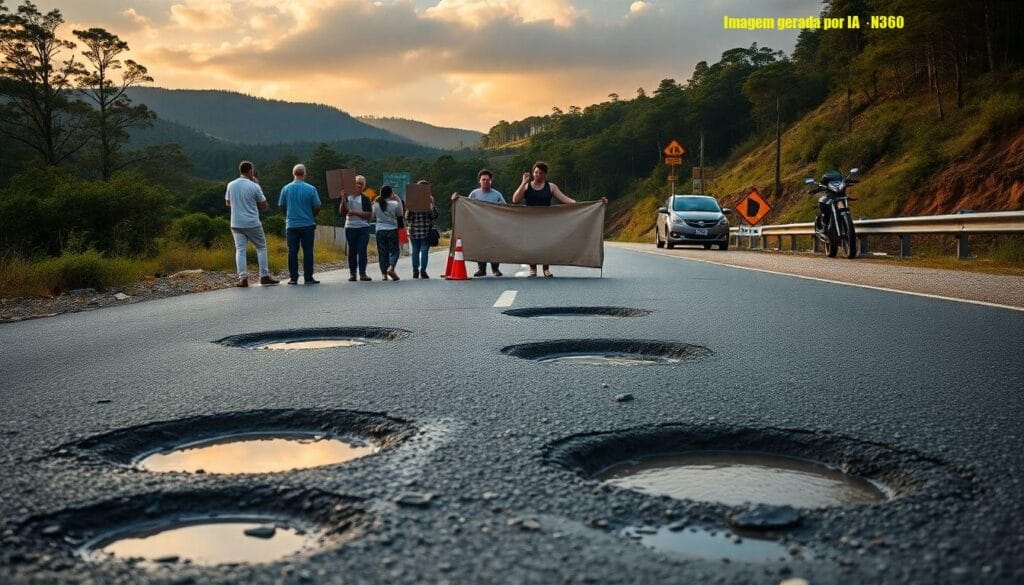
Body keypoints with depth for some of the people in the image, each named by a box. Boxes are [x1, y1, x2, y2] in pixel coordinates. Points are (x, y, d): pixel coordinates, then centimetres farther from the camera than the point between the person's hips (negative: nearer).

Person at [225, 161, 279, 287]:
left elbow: (227, 203, 15)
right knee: (261, 248, 10)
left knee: (240, 250, 5)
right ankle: (264, 276, 8)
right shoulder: (254, 187, -10)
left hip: (236, 224, 3)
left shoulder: (231, 185, 2)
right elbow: (264, 205, -2)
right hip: (253, 224, -3)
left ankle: (243, 278, -5)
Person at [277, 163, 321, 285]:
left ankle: (293, 278, 6)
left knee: (292, 252, 6)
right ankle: (308, 278, 3)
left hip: (291, 225, 2)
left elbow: (281, 206, 7)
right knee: (308, 252, 3)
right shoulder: (310, 189, -7)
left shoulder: (286, 188, 1)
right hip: (307, 225, -2)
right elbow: (317, 207, -5)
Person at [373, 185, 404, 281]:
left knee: (382, 252, 6)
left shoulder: (376, 205, -2)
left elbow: (374, 216, 13)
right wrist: (398, 200, 8)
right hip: (392, 230, -2)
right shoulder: (395, 204, -9)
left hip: (380, 230, 3)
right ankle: (391, 268, -17)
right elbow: (400, 214, 6)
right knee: (394, 251, 6)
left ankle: (384, 274, 2)